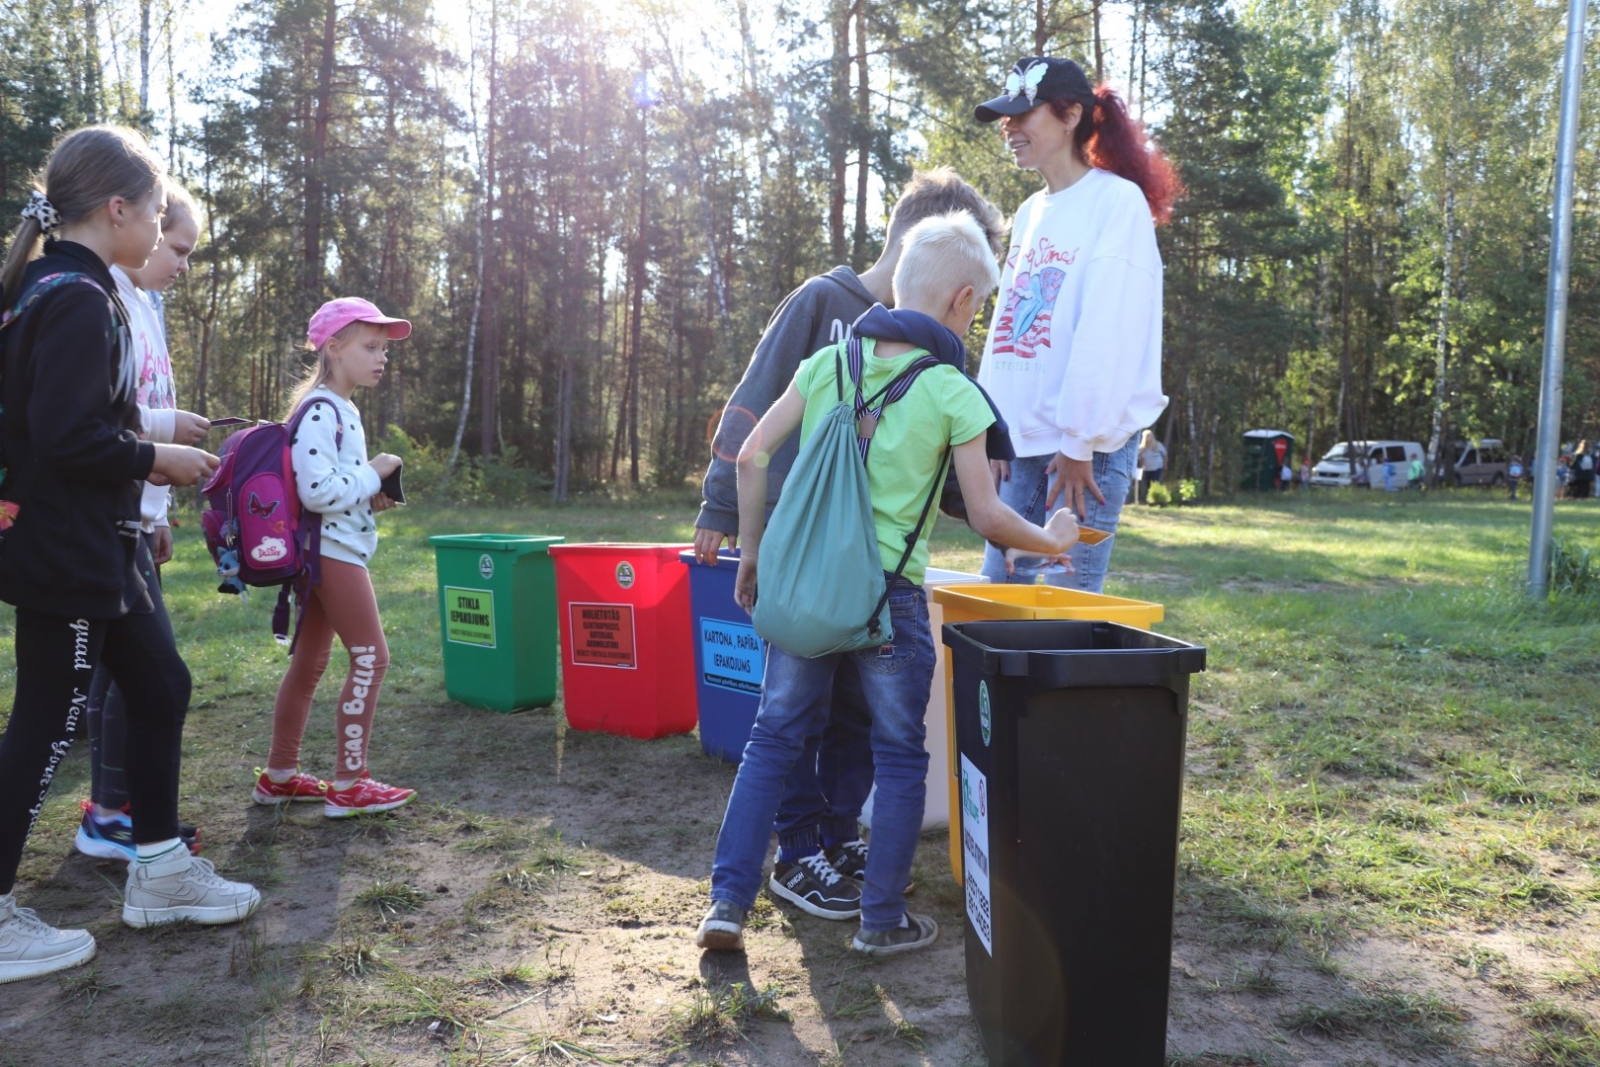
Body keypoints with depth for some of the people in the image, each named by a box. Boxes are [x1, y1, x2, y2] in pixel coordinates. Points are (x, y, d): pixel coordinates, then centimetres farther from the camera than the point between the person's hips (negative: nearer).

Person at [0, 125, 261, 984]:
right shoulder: (79, 300, -18)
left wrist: (151, 437, 13)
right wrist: (155, 459, -12)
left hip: (91, 549, 10)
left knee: (161, 684, 15)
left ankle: (160, 872, 26)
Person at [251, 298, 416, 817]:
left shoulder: (341, 410, 16)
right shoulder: (320, 411, -16)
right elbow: (317, 489, -26)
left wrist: (371, 495, 7)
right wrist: (373, 474, -14)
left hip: (328, 552, 10)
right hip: (334, 550, -10)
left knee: (310, 662, 14)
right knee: (371, 657, -6)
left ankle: (278, 775, 24)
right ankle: (348, 784, 1)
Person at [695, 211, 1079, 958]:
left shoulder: (829, 362, 6)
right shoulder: (954, 393, -5)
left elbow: (752, 455, 4)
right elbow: (986, 517, -3)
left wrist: (753, 550, 14)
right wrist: (1053, 541, 16)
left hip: (802, 580, 4)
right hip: (888, 594, -4)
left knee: (773, 738, 16)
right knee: (900, 756, 13)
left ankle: (727, 902, 14)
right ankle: (882, 919, 22)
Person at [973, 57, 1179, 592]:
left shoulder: (1118, 201, -6)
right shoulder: (1029, 213, 17)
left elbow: (1109, 333, -14)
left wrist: (1081, 443, -16)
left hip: (1085, 442, -7)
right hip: (1021, 439, 7)